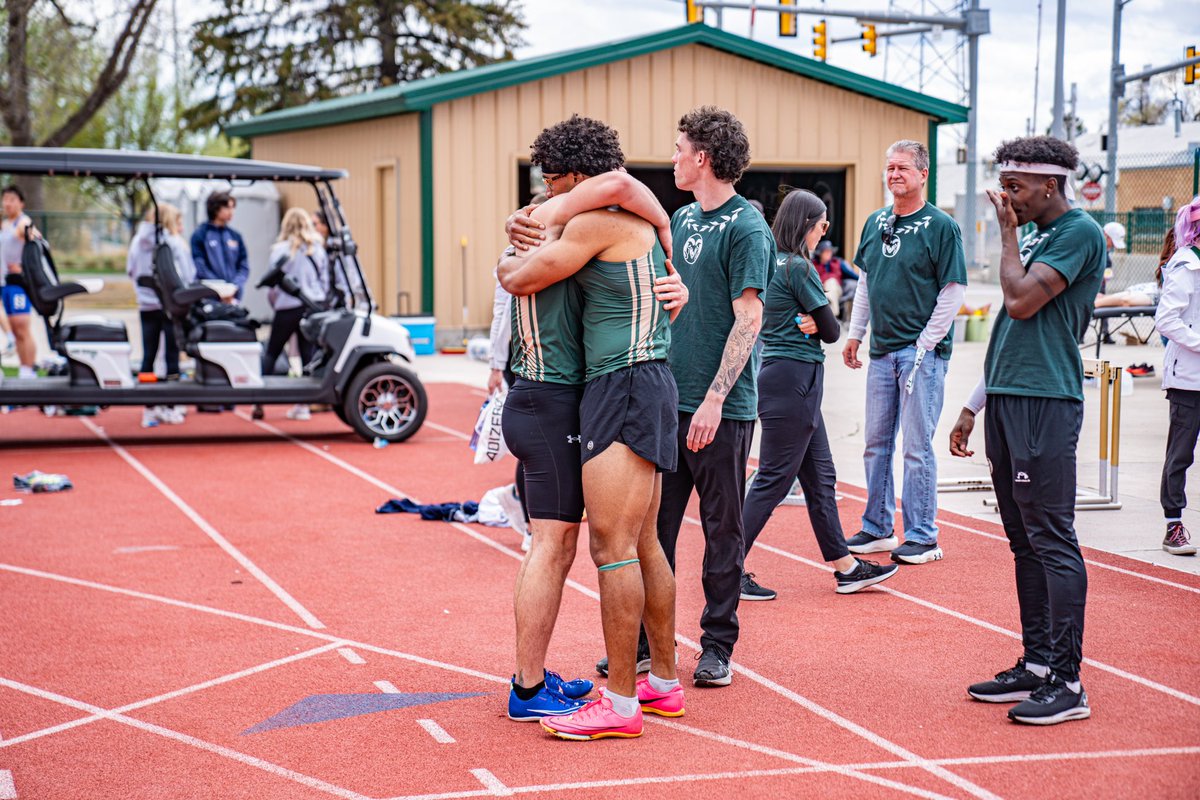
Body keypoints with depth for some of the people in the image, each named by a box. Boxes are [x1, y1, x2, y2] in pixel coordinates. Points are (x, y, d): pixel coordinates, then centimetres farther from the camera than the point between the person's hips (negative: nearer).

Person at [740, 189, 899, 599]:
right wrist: (816, 324, 9)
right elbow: (831, 330, -10)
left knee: (820, 475, 13)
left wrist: (808, 323, -5)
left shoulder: (772, 263, 13)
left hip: (781, 377, 10)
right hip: (795, 379, -10)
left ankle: (845, 567, 20)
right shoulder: (799, 268, -14)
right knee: (773, 480, -6)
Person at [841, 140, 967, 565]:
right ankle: (877, 529, 23)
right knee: (876, 443, 12)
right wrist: (855, 334, 15)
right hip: (882, 350, 7)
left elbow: (953, 291, -10)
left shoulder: (941, 226, -8)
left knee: (917, 446, -5)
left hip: (922, 351, -7)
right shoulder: (875, 222, 12)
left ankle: (921, 536, 4)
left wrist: (925, 345, -13)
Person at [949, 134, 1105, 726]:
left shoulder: (1079, 232, -8)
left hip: (1045, 404, -9)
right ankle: (1036, 665, 18)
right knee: (1025, 543, 11)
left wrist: (1008, 232, -4)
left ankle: (1067, 683, -4)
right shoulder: (1036, 236, 20)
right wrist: (973, 406, 22)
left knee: (1052, 542, -8)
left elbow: (1021, 302, -18)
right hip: (1007, 401, 9)